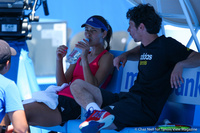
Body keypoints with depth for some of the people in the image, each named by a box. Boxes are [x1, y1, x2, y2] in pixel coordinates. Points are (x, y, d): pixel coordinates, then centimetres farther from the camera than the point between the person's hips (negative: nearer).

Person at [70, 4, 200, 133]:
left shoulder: (165, 44, -5)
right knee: (77, 85, -3)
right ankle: (96, 111, -25)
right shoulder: (145, 47, 20)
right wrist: (125, 55, 26)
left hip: (145, 107, -10)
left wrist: (180, 64, -29)